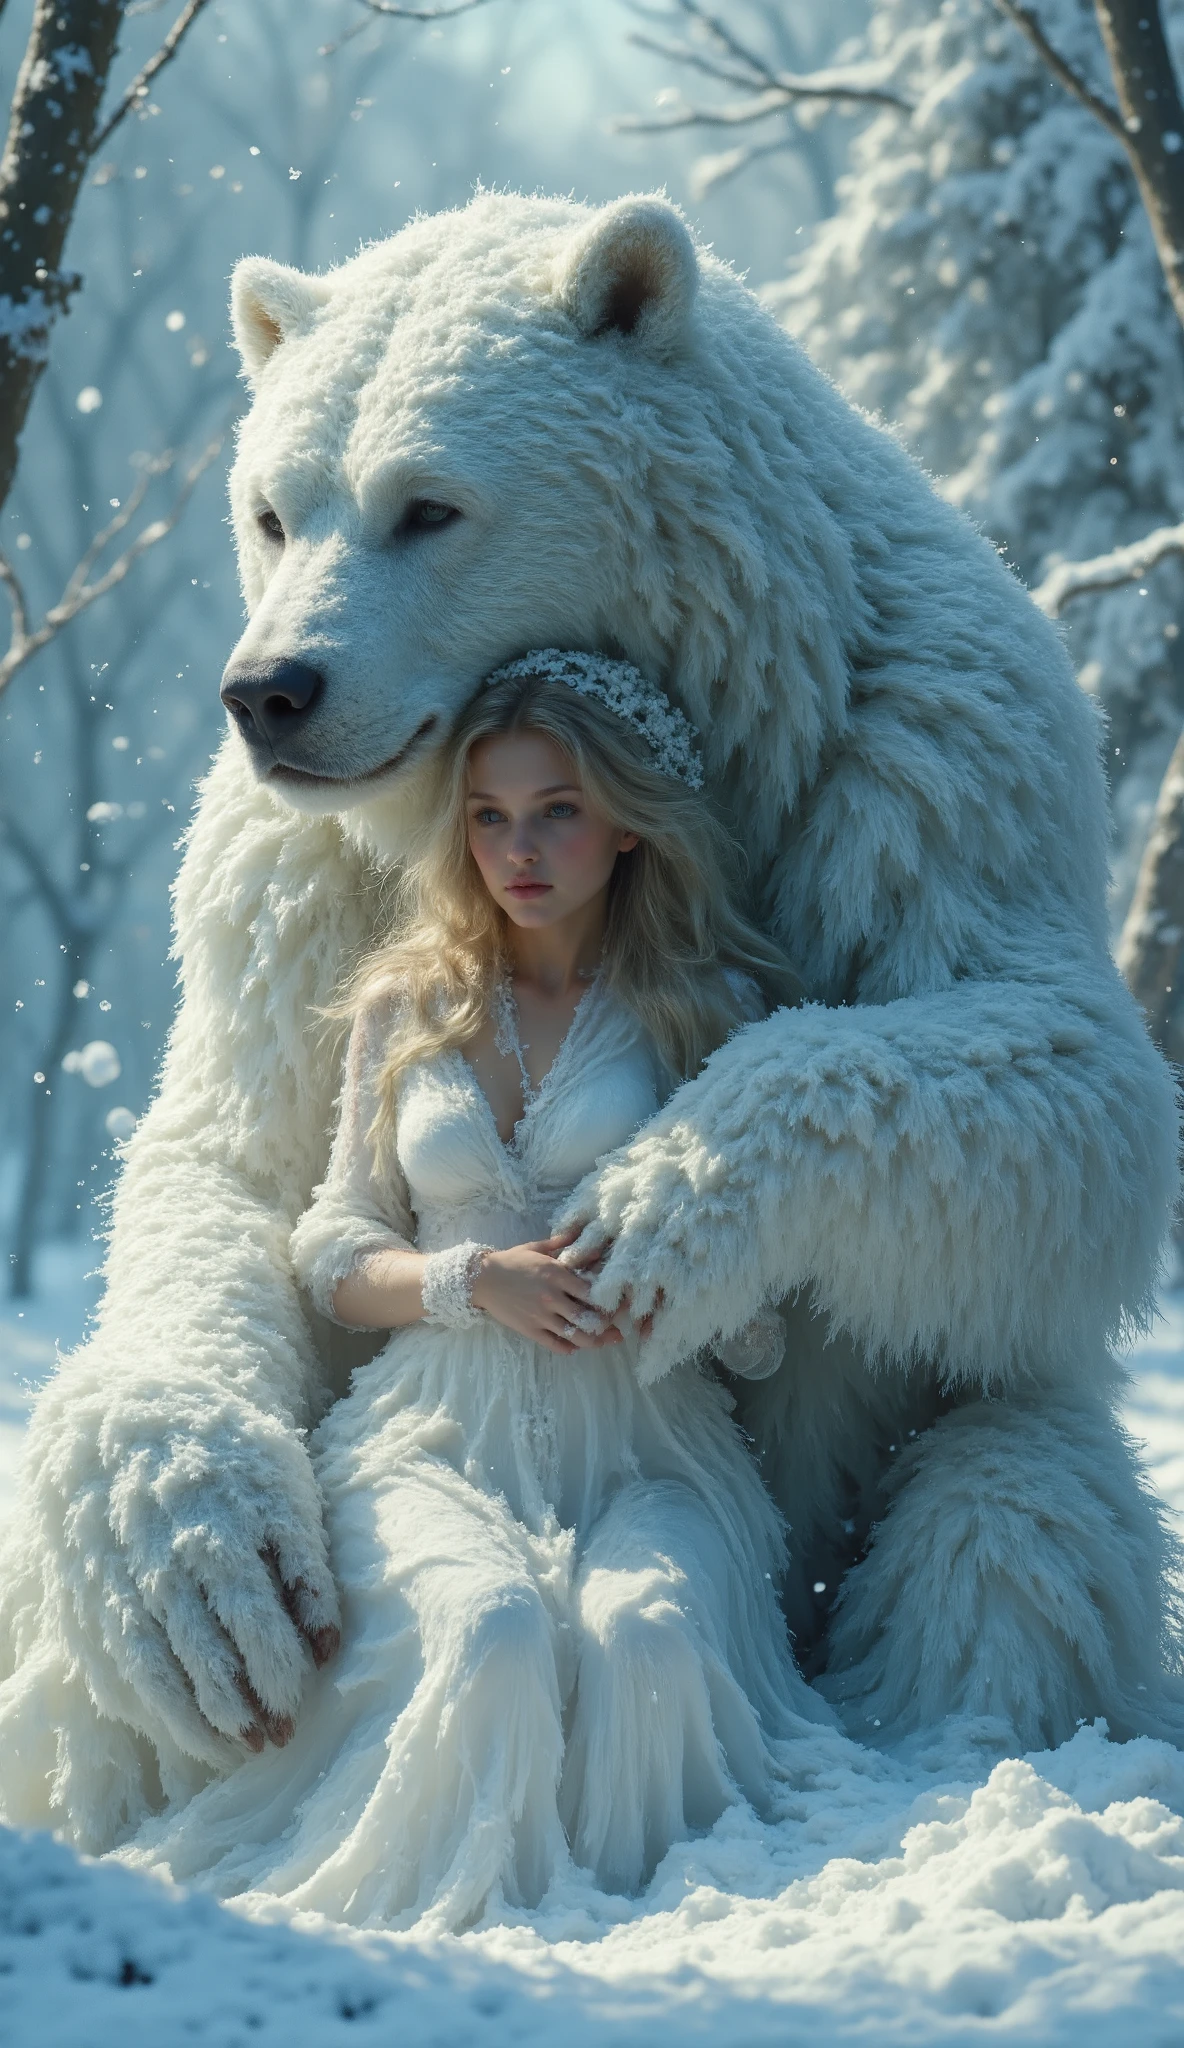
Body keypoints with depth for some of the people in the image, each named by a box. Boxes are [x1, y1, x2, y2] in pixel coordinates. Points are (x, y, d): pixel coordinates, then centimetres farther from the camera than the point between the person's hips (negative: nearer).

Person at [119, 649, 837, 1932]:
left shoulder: (713, 1010, 9)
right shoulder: (407, 1005, 16)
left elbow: (766, 1311, 9)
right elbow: (334, 1258, 15)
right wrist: (477, 1281, -6)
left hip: (650, 1450, -1)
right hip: (438, 1436, 1)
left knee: (649, 1635, -37)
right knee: (492, 1633, -35)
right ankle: (446, 1926, -16)